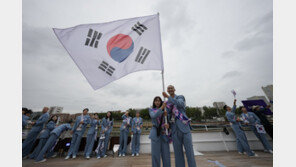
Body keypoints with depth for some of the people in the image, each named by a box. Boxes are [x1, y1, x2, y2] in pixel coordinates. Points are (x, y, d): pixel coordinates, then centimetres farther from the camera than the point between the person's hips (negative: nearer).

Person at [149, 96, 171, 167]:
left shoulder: (165, 110, 8)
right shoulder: (151, 109, 3)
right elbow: (154, 116, -17)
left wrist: (168, 124, -20)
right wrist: (161, 107, -26)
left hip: (164, 133, 2)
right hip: (155, 133, -1)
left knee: (166, 154, 5)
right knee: (155, 154, 2)